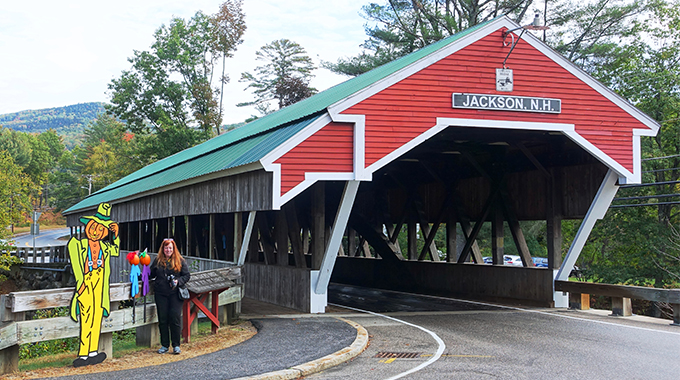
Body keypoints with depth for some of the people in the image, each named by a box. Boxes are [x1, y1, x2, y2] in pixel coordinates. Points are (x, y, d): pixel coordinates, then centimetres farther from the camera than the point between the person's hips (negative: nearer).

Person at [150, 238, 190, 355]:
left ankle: (176, 345, 3)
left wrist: (178, 281, -13)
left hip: (175, 294, -2)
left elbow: (187, 275, 3)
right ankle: (164, 345, 14)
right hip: (161, 294, 2)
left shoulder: (180, 261, 3)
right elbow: (151, 274, 16)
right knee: (162, 319, 4)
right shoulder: (157, 261, 9)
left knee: (175, 318, -6)